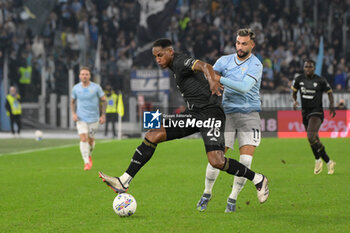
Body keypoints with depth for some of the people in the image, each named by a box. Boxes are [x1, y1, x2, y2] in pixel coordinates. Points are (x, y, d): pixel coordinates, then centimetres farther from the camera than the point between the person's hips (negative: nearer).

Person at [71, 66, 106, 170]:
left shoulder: (96, 87, -7)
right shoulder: (76, 88, -2)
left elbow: (103, 100, 2)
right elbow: (72, 102, 13)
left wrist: (103, 115, -3)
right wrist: (73, 113, -3)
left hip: (94, 118, 0)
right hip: (81, 118, 0)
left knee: (91, 139, 10)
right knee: (83, 139, -15)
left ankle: (89, 155, 40)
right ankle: (86, 162, -15)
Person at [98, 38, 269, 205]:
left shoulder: (181, 62, -12)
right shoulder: (175, 67, 17)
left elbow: (204, 66, -33)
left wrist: (212, 81, -53)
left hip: (210, 113, -9)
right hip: (193, 114, 9)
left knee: (216, 162, -21)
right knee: (152, 136, -3)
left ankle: (258, 180, 1)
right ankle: (124, 181, -4)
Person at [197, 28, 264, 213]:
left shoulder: (255, 65, -6)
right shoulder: (225, 61, 7)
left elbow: (245, 86, -21)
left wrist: (220, 79, -24)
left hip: (249, 115, -2)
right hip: (228, 114, 2)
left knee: (245, 161, -10)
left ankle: (233, 198, 7)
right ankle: (207, 194, 16)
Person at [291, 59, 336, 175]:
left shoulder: (320, 81, -6)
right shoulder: (299, 80, 3)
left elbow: (330, 92, 7)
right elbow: (294, 92, 16)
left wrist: (332, 105, -9)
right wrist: (295, 101, -5)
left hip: (317, 111, -5)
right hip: (305, 112, 5)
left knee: (311, 137, -24)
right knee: (315, 141, 8)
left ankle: (318, 160, -5)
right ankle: (329, 162, 21)